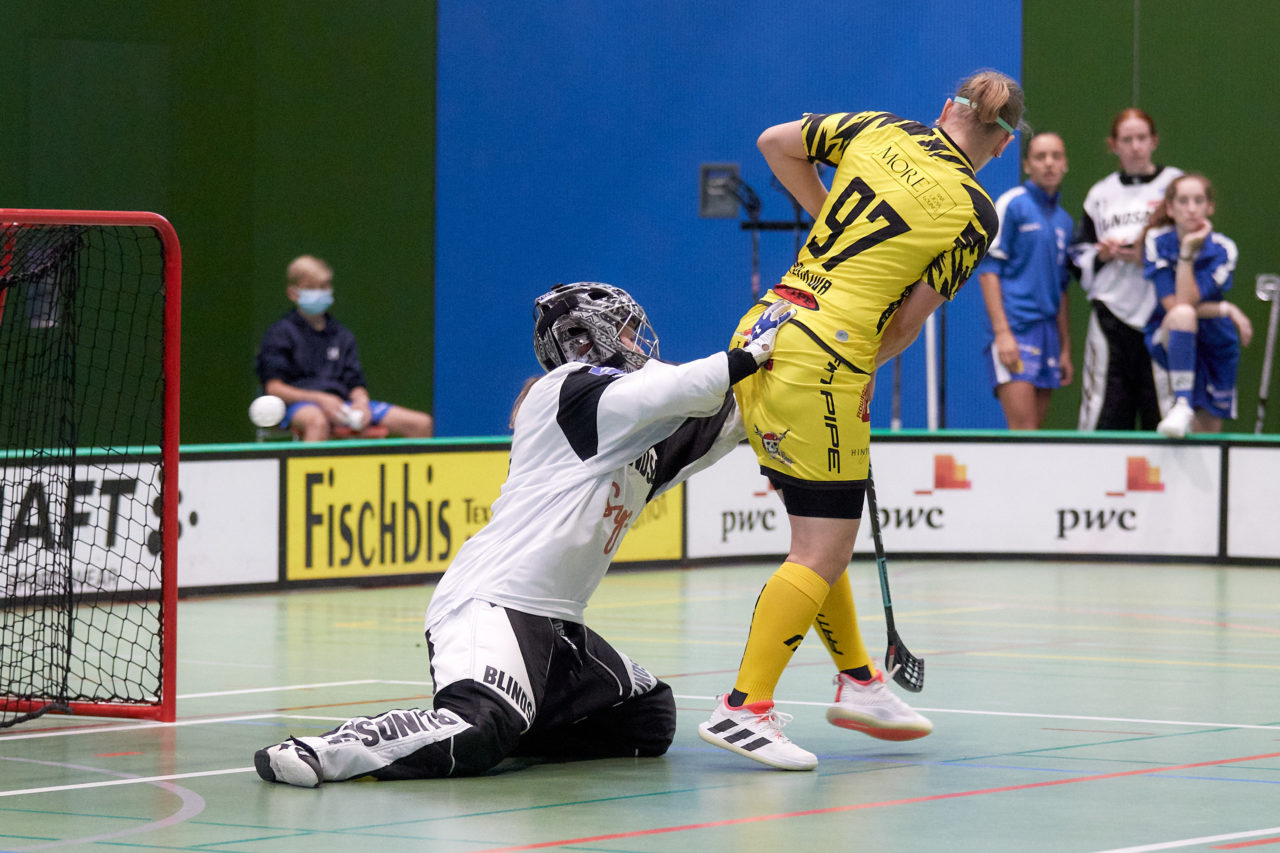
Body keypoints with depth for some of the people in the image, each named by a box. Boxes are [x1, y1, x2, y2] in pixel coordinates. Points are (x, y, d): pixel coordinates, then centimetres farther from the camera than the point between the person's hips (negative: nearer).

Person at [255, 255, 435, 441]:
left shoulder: (342, 335, 19)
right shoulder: (279, 333, 3)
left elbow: (355, 383, 16)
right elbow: (273, 387, -5)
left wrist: (361, 402, -9)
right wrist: (320, 399, -18)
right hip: (300, 404, -6)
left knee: (422, 424, -8)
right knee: (318, 422, -46)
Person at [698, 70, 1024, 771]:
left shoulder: (879, 131, 9)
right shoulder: (975, 213, -3)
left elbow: (774, 143, 22)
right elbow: (906, 326, 0)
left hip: (759, 335, 7)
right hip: (824, 361, -7)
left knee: (820, 534, 19)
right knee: (823, 553, -2)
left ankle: (857, 681, 30)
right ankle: (744, 707, -9)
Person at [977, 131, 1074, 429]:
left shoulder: (1063, 220, 18)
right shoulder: (1011, 204, -2)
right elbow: (988, 269, -7)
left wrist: (1066, 349, 18)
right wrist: (1002, 332, -16)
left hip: (1048, 331, 6)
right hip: (1015, 329, -6)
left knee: (1034, 432, 3)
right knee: (1023, 431, -16)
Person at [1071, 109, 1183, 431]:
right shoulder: (1101, 194, 15)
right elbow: (1079, 256, 19)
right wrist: (1102, 255, -2)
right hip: (1112, 317, 3)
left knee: (1161, 417, -5)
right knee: (1104, 419, -3)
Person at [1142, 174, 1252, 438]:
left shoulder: (1223, 250, -12)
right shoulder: (1157, 241, -12)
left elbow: (1187, 300, -25)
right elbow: (1173, 307, -18)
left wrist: (1187, 251, -26)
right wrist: (1226, 310, -19)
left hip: (1215, 345, 2)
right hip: (1169, 340, -2)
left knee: (1208, 432, -1)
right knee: (1182, 315, -37)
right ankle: (1182, 405, -39)